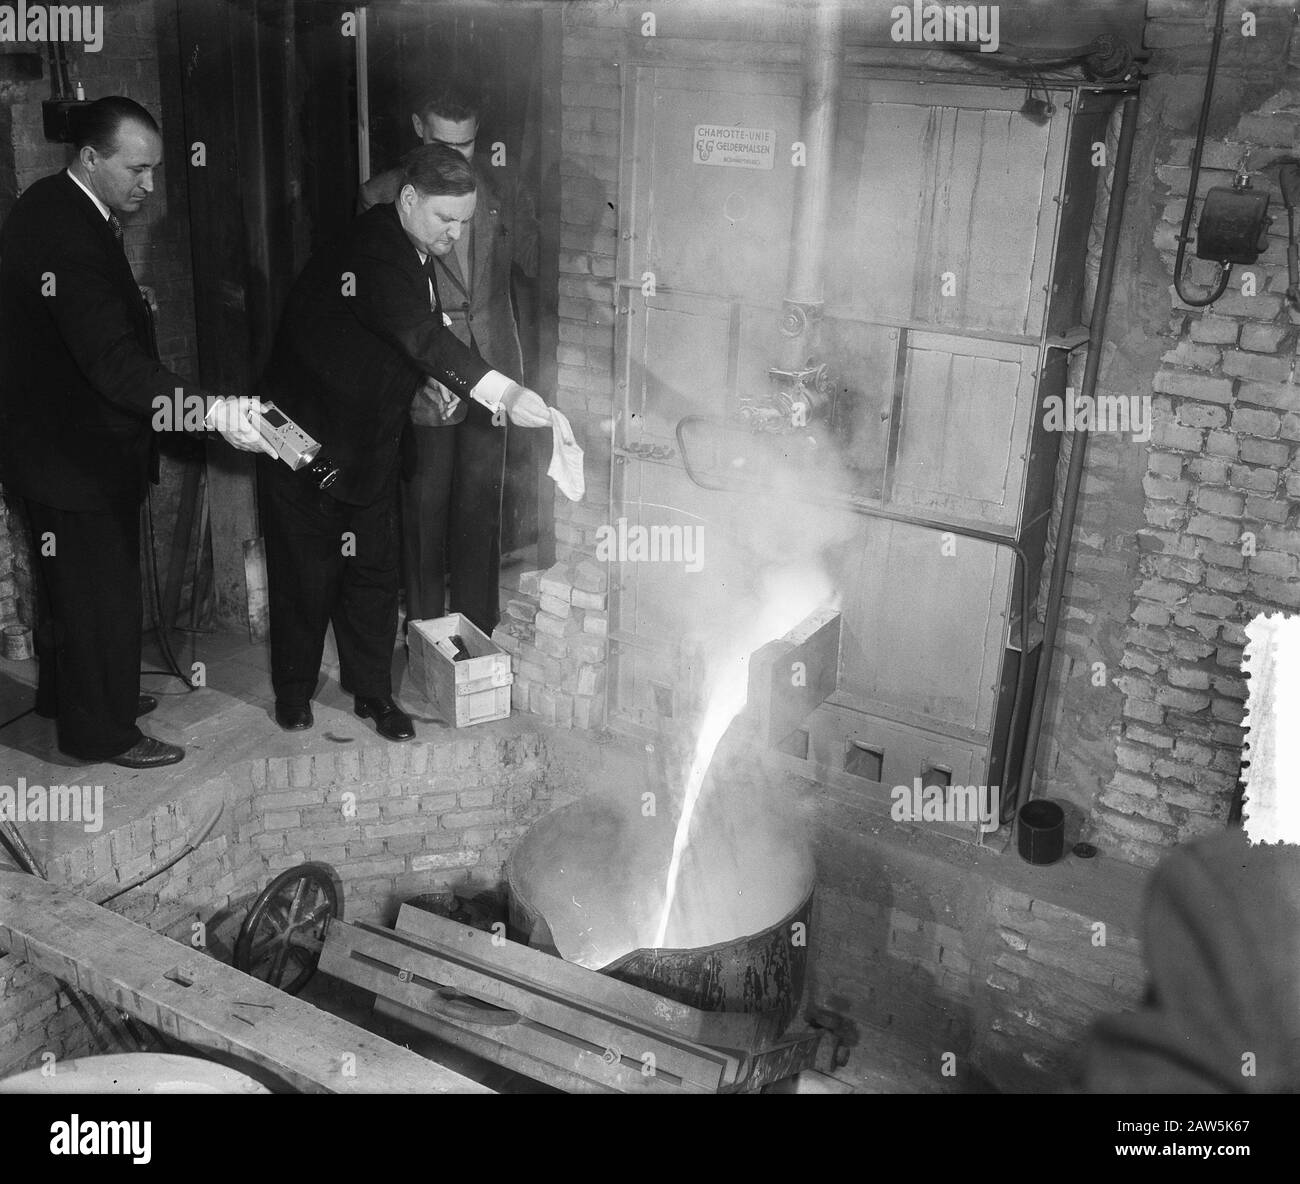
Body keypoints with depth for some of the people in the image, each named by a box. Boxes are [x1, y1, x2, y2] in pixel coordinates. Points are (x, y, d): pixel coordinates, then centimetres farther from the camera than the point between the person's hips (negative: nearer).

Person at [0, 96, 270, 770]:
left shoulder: (62, 210, 6)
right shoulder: (63, 233, -27)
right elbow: (112, 358, -37)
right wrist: (211, 411, -45)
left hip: (71, 443, 10)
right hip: (75, 454, -10)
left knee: (70, 582, 24)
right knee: (102, 593, 3)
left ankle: (65, 692, 42)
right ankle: (101, 732, 19)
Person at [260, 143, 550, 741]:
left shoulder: (412, 253, 2)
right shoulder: (371, 253, -27)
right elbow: (419, 333, -43)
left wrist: (425, 379, -4)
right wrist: (502, 393, -54)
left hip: (370, 441, 7)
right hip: (307, 440, -7)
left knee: (373, 569, 10)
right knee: (305, 573, 7)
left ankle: (373, 691, 22)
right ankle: (294, 690, 25)